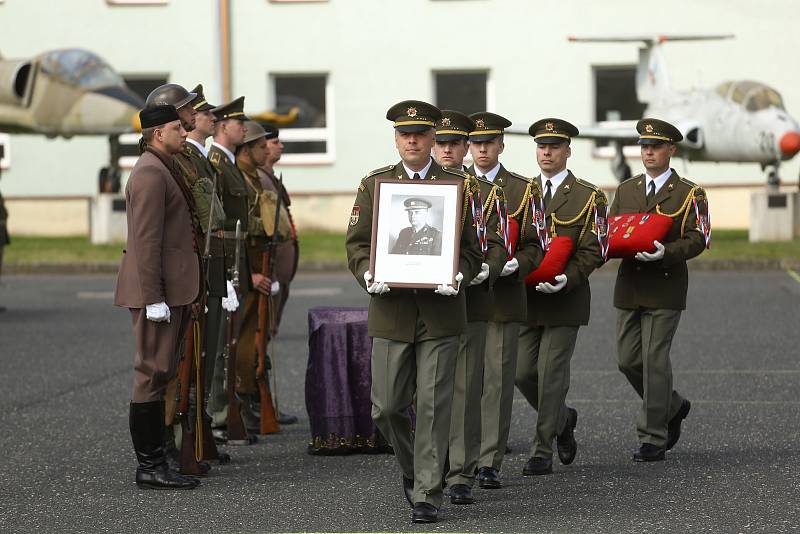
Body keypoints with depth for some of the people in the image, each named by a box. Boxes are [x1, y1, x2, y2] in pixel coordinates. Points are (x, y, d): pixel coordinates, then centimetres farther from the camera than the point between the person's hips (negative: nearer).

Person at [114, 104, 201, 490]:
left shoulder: (162, 169, 19)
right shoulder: (151, 173, -14)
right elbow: (146, 241, -20)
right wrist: (154, 298, -22)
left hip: (171, 289, 11)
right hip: (158, 289, -11)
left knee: (159, 375, 11)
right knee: (153, 375, -8)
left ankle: (154, 462, 14)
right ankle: (149, 468, -6)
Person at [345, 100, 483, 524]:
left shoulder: (457, 184, 6)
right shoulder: (374, 184, 9)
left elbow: (474, 244, 5)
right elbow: (356, 242, 8)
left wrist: (459, 275, -14)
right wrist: (368, 275, -12)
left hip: (441, 310, -1)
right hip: (391, 310, 1)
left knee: (433, 406, -2)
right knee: (386, 407, 2)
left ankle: (427, 493, 4)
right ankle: (412, 467, 28)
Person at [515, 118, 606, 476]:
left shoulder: (589, 197, -1)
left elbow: (592, 250, -6)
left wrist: (567, 279, -21)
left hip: (565, 299, -4)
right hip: (525, 299, 4)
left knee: (551, 374, -4)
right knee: (522, 373, 4)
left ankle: (543, 452, 4)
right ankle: (562, 420, 31)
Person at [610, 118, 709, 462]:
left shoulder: (689, 194, 0)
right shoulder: (626, 190, 15)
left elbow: (697, 239, -8)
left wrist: (666, 252, -25)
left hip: (665, 289, -5)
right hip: (629, 287, 5)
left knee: (655, 361, -7)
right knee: (628, 360, 5)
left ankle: (653, 438, -2)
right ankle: (672, 407, 29)